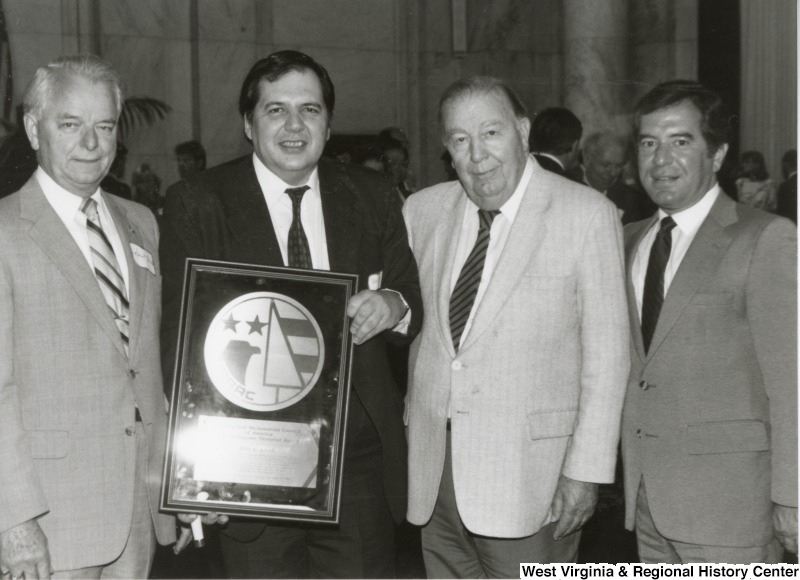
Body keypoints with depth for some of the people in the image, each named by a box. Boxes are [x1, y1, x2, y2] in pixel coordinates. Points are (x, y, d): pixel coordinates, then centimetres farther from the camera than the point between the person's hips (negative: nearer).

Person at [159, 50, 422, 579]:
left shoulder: (373, 196, 5)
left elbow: (414, 308, 12)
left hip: (360, 456, 3)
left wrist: (393, 306, -13)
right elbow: (179, 337, -4)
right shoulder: (196, 204, -3)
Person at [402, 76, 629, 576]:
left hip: (529, 474, -4)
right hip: (434, 471, 4)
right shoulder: (422, 211, 8)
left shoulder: (587, 214, -5)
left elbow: (607, 350, -7)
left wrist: (586, 470, -11)